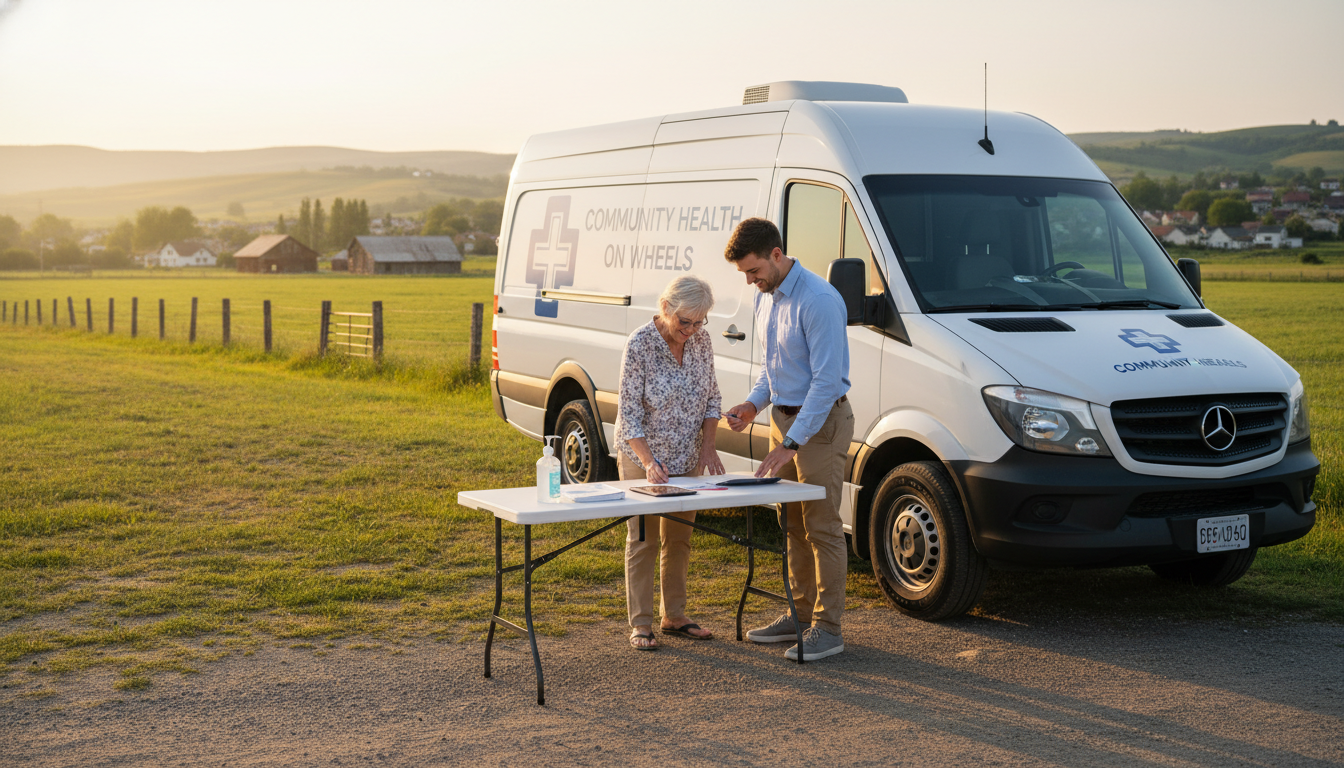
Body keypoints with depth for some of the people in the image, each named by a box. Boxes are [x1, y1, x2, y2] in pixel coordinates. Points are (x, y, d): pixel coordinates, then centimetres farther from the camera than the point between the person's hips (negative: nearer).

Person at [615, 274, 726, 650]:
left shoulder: (700, 340, -5)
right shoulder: (640, 344, -20)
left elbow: (712, 395, 6)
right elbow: (630, 412, -19)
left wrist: (708, 445, -8)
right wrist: (649, 462, -28)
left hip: (688, 459, 5)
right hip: (643, 457, -5)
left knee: (679, 539, 12)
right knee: (643, 540, 1)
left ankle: (674, 616, 24)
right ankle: (640, 624, 8)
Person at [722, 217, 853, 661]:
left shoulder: (818, 301, -21)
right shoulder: (765, 298, 8)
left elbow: (827, 380, -23)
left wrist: (789, 445, -24)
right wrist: (754, 404, 3)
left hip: (820, 423, -9)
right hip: (784, 418, 9)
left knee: (822, 527, -4)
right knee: (794, 525, 14)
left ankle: (827, 628, 2)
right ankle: (802, 613, 24)